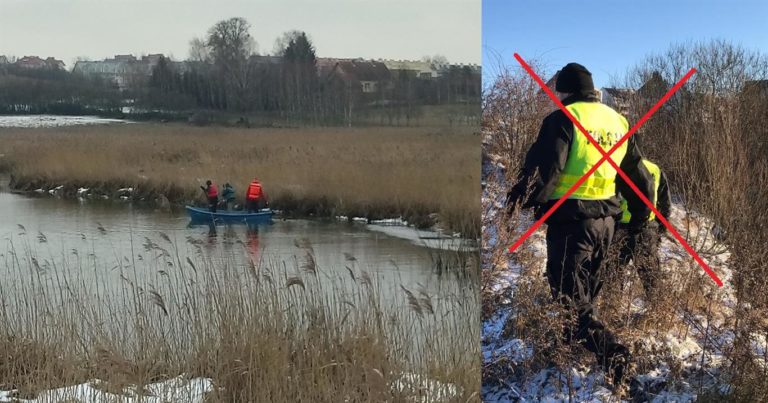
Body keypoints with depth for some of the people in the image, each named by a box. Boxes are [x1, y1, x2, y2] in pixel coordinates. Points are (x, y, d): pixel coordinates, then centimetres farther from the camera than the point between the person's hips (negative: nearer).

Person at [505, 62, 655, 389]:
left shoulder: (564, 119, -11)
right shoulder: (617, 121, 13)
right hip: (604, 220, 8)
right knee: (587, 294, 19)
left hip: (570, 220, -8)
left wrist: (518, 200, -10)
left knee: (570, 297, -6)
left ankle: (610, 353, -22)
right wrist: (640, 215, 31)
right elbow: (638, 174, 21)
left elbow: (543, 169, -21)